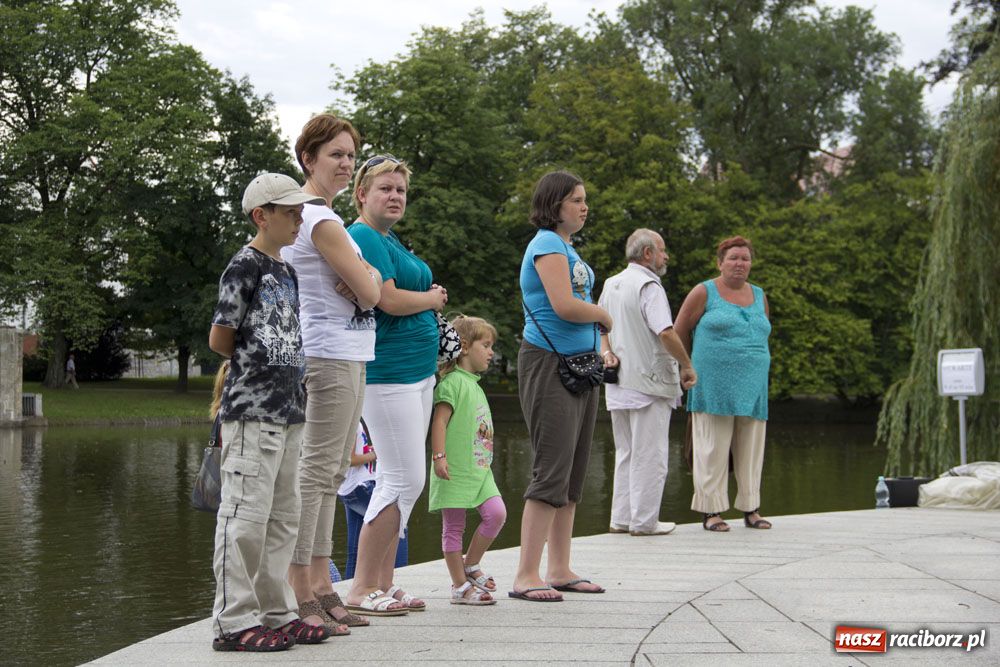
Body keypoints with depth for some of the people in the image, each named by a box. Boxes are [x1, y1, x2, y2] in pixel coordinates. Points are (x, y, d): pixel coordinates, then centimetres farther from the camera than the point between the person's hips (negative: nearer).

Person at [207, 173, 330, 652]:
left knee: (283, 516, 12)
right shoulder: (245, 266, -9)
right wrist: (256, 367, 4)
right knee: (246, 514, -8)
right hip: (252, 409, -9)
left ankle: (275, 612, 19)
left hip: (288, 408, 9)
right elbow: (220, 339, -9)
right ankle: (233, 621, -5)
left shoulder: (287, 271, 17)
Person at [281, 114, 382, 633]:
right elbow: (369, 293, -15)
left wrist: (365, 278, -4)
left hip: (347, 356, 11)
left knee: (330, 474, 12)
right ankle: (300, 595, -7)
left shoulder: (305, 213, 19)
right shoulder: (321, 220, -13)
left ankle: (320, 587, 17)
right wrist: (369, 278, 6)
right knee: (317, 472, -9)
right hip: (332, 357, -11)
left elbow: (376, 287, 18)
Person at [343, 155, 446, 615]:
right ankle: (362, 590, -5)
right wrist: (434, 298, -3)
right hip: (387, 374, -10)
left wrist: (428, 299, -1)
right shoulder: (363, 238, -12)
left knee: (398, 480, 11)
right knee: (404, 479, -10)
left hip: (417, 372, 10)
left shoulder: (390, 240, 20)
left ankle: (383, 583, 16)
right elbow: (391, 300, -21)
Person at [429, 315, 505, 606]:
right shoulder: (452, 382, -10)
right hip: (454, 470, -8)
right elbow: (439, 420, -17)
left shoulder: (475, 385, 19)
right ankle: (460, 586, 8)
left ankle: (471, 566, 12)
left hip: (479, 469, 8)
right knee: (453, 527, 1)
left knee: (496, 513, -5)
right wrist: (438, 456, -24)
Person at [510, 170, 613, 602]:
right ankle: (527, 576, -10)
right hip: (550, 364, -10)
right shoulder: (548, 244, -10)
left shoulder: (566, 247, 20)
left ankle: (559, 570, 17)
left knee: (574, 472, 11)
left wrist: (600, 348, 3)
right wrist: (604, 316, -4)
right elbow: (565, 305, -22)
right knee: (553, 469, -12)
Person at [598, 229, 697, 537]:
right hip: (648, 382, -8)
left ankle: (622, 518, 16)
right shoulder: (649, 286, -14)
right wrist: (687, 366, -13)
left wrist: (607, 353, 2)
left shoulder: (611, 284, 13)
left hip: (619, 384, 8)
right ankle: (644, 520, 1)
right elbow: (666, 333, -24)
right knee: (649, 455, -1)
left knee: (626, 453, 15)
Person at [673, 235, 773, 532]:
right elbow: (679, 333, 5)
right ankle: (711, 511, 0)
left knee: (750, 449, 5)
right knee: (713, 449, -4)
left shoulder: (759, 296, 15)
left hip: (752, 386, 5)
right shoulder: (705, 293, 0)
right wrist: (689, 368, 12)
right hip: (714, 385, -5)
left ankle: (751, 509, 11)